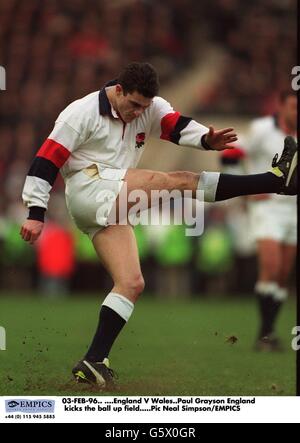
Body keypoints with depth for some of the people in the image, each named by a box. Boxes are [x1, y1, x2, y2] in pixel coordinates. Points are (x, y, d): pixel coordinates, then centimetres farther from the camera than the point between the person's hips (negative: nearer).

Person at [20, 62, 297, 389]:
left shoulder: (150, 108, 9)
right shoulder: (82, 113, -8)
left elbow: (179, 127, -6)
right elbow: (46, 161, -10)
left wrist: (208, 140, -28)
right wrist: (36, 214, -15)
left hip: (111, 210, 8)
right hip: (88, 188, -8)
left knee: (132, 284, -4)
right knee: (178, 181, -18)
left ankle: (93, 362, -7)